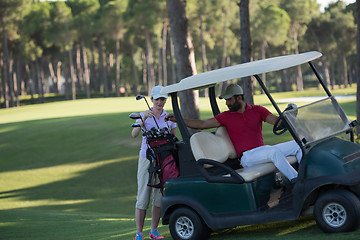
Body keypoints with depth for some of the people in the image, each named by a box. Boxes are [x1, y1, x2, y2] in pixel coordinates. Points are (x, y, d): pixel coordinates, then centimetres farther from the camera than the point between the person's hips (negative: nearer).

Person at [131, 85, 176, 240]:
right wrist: (143, 119, -28)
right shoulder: (144, 116, 1)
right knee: (143, 197, -5)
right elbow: (134, 134, -14)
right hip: (146, 158, -3)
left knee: (159, 197, 4)